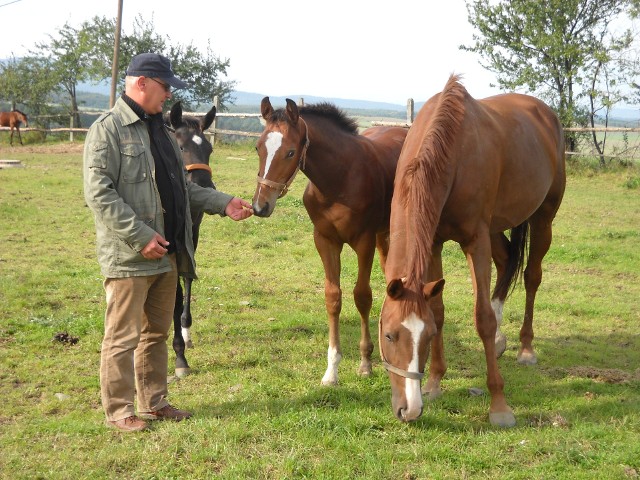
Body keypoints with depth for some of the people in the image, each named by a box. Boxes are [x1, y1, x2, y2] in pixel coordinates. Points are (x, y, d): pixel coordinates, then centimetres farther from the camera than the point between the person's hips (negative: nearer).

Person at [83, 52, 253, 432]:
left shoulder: (161, 131, 16)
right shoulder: (108, 129, -11)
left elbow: (183, 187, 22)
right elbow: (99, 193, -18)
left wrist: (224, 203, 11)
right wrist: (140, 236, -23)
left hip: (168, 255, 8)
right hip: (129, 257, -8)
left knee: (157, 333, 16)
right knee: (123, 336, 0)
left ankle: (154, 402, 27)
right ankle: (119, 411, 10)